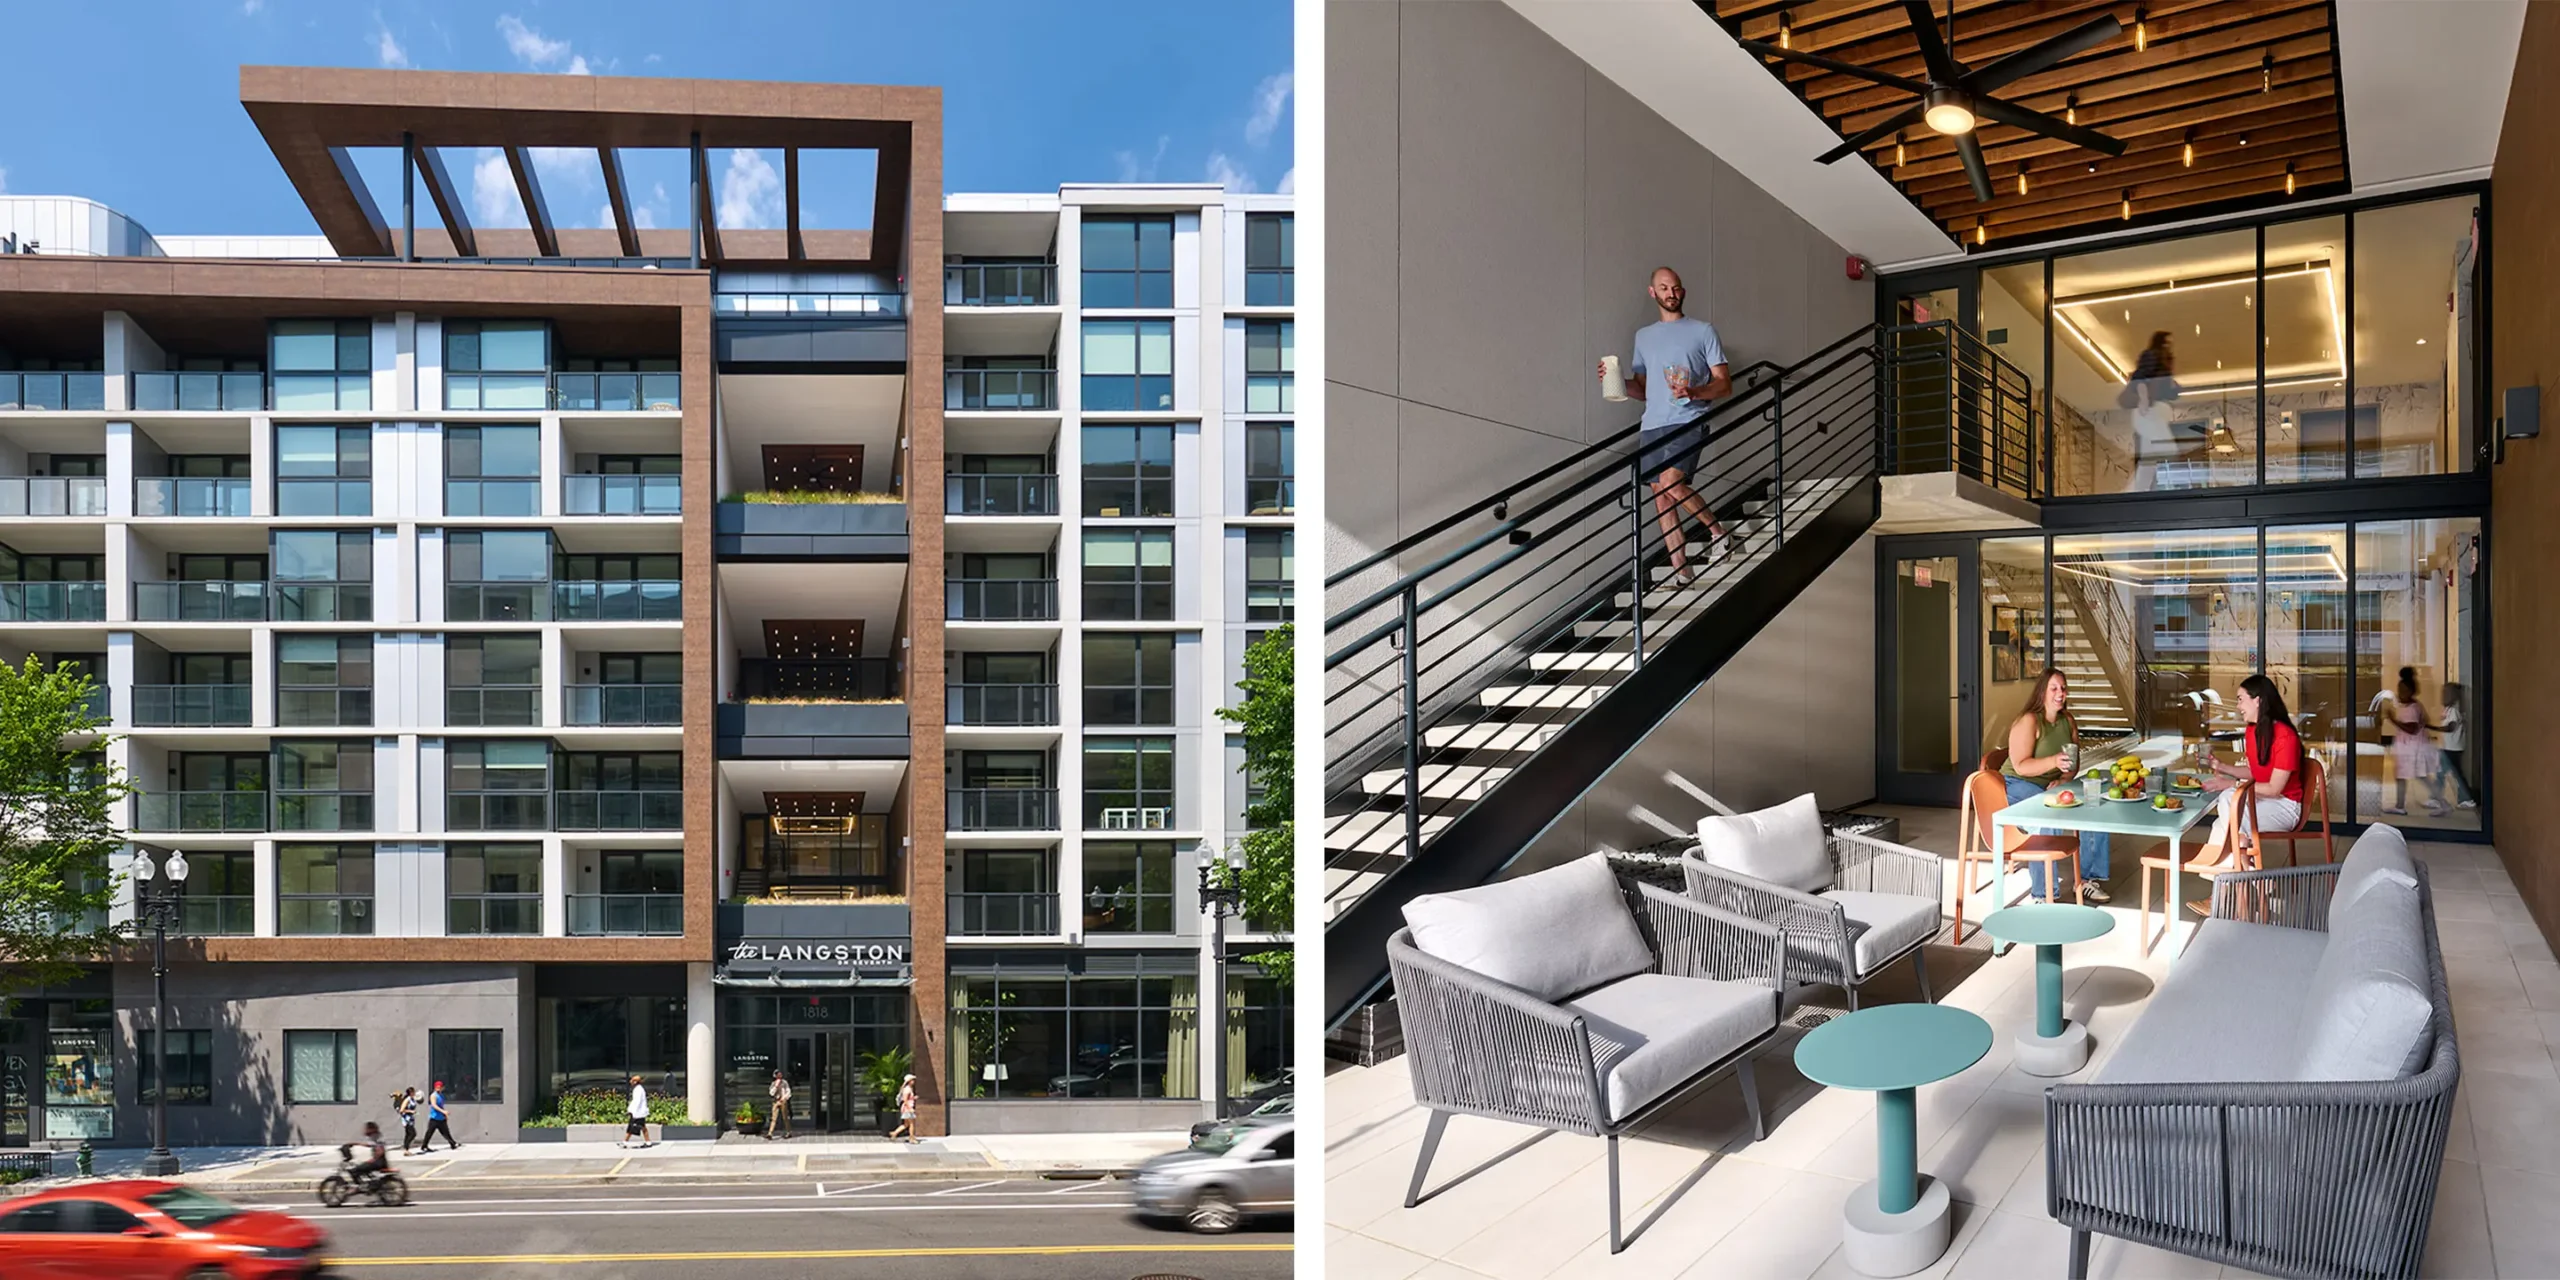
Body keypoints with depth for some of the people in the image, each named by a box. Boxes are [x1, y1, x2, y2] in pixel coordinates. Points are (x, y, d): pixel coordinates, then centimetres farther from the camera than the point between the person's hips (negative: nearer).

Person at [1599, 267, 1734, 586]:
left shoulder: (1703, 331, 6)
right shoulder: (1643, 336, 19)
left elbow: (1725, 385, 2)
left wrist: (1693, 391, -18)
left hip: (1688, 421, -5)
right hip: (1653, 425, 5)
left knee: (1670, 482, -25)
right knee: (1661, 498, 1)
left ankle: (1718, 533, -3)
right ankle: (1682, 572, 6)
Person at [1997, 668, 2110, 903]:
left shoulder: (2068, 721, 6)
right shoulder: (2028, 721, -17)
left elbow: (2074, 761, 11)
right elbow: (2020, 766, -22)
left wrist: (2063, 779, -9)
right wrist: (2054, 761, -35)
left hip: (2051, 786, 8)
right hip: (2019, 787, -8)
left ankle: (2088, 878, 6)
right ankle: (2045, 894, -27)